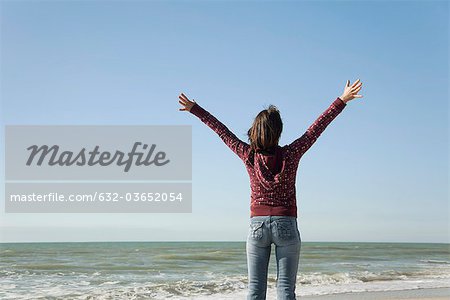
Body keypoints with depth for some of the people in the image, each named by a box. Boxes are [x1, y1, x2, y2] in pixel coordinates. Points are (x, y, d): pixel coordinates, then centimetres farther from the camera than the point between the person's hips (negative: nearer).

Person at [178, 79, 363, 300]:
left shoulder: (249, 155, -4)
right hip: (286, 225, -1)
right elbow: (317, 127, -4)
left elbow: (221, 130, 5)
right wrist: (343, 99, 2)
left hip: (257, 225, 2)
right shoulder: (290, 155, -8)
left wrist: (194, 108, 16)